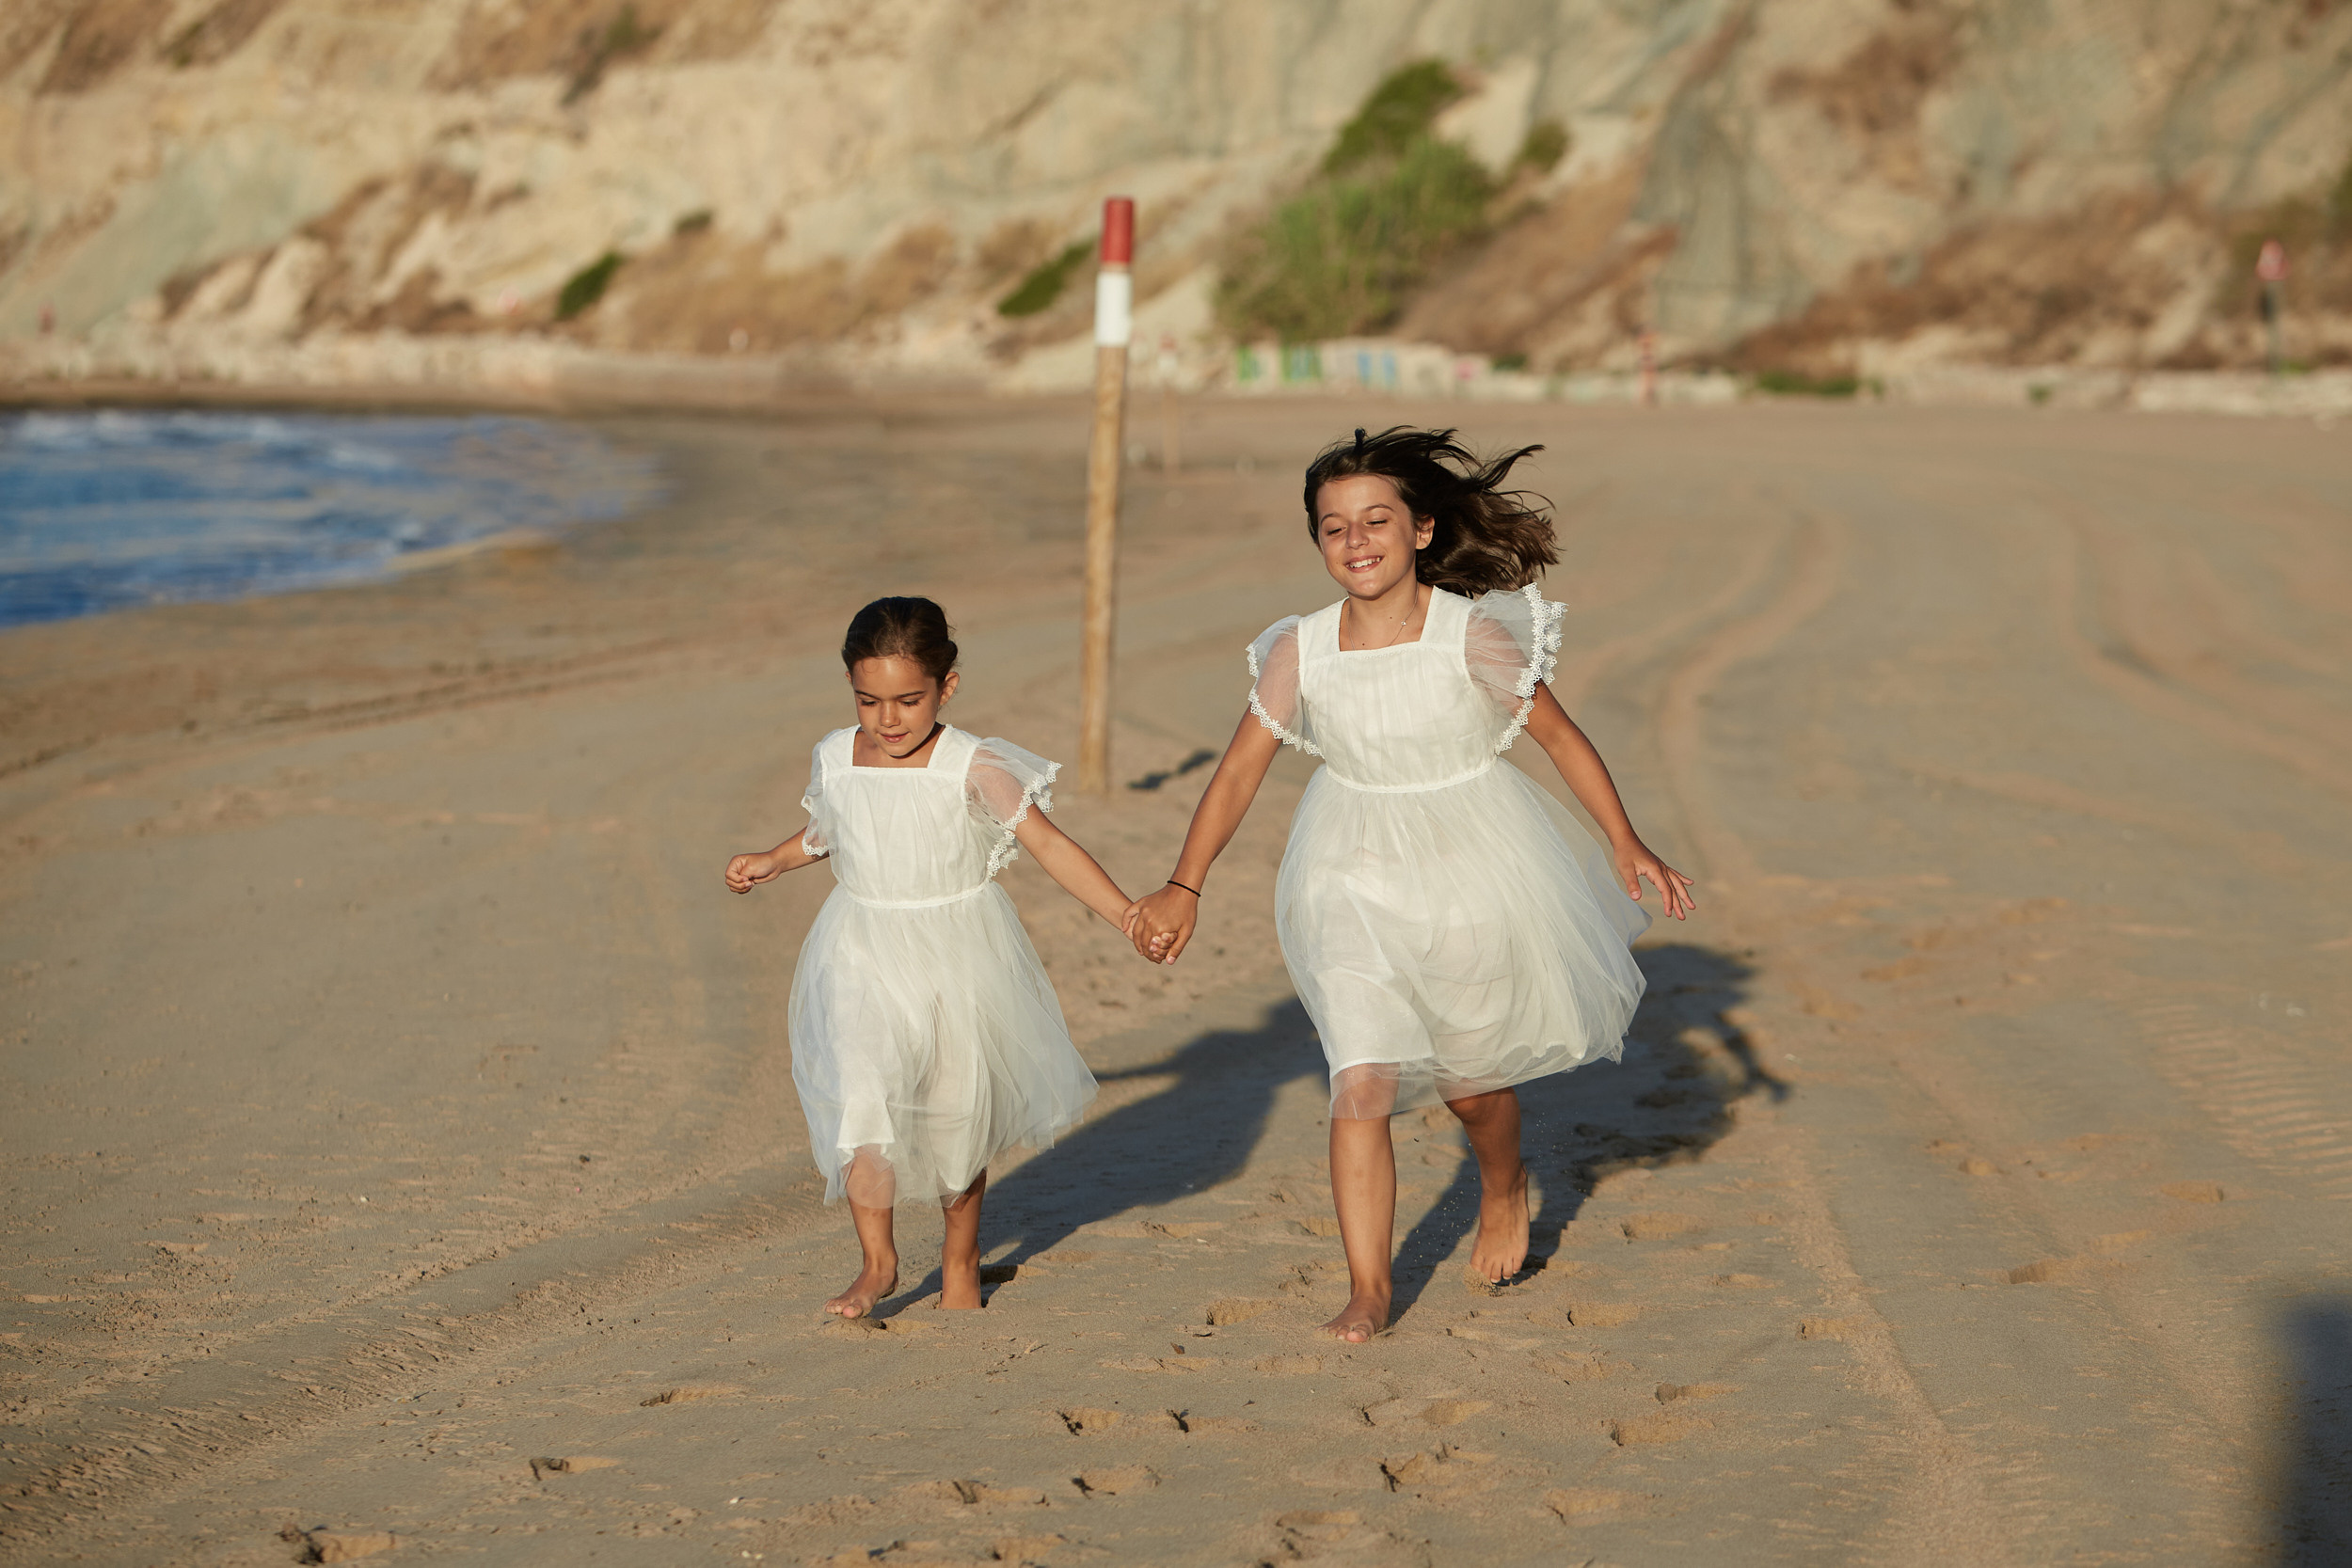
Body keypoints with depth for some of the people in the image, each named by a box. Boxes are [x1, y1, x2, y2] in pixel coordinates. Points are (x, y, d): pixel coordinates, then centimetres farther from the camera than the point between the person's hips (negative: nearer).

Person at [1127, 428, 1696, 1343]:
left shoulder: (1474, 635, -17)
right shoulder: (1301, 654, -11)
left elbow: (1558, 734, -5)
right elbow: (1242, 767, -1)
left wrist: (1627, 844, -7)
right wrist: (1184, 887, -1)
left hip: (1469, 866, -1)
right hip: (1355, 879, 1)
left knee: (1471, 1075, 14)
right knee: (1361, 1079, -11)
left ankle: (1505, 1192, 48)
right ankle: (1368, 1288, -2)